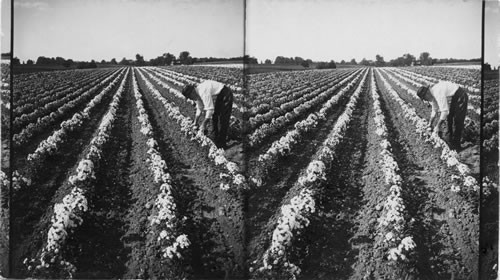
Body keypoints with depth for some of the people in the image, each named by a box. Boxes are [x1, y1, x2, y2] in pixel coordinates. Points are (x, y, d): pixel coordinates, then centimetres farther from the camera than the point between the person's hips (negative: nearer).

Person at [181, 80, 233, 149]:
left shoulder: (203, 92, -32)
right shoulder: (197, 93, -1)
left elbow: (210, 109, -32)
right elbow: (199, 109, 12)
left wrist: (203, 124, -26)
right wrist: (195, 123, 13)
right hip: (218, 98, 10)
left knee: (222, 121, -9)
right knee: (215, 118, 13)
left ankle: (221, 145, -4)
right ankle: (216, 142, 23)